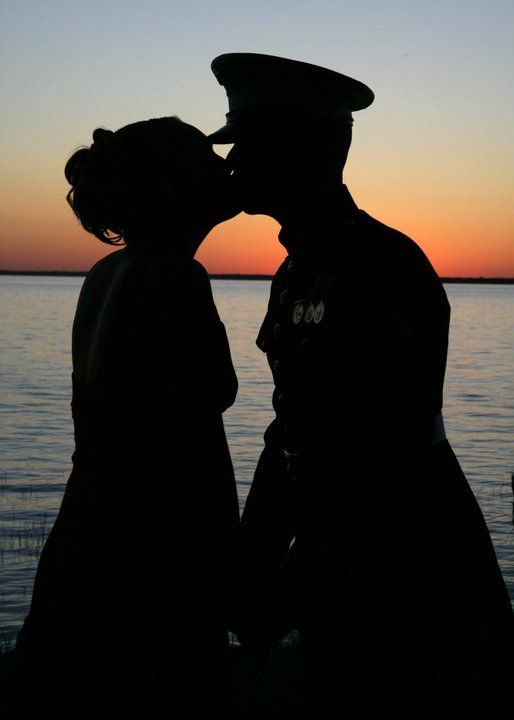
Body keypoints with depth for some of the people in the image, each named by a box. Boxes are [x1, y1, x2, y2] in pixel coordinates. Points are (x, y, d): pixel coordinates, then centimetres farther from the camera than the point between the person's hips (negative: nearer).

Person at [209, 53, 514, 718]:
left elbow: (390, 460, -23)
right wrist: (247, 563, 8)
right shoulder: (297, 272, 10)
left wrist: (289, 591, -19)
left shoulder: (383, 268, -20)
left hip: (415, 600, -8)